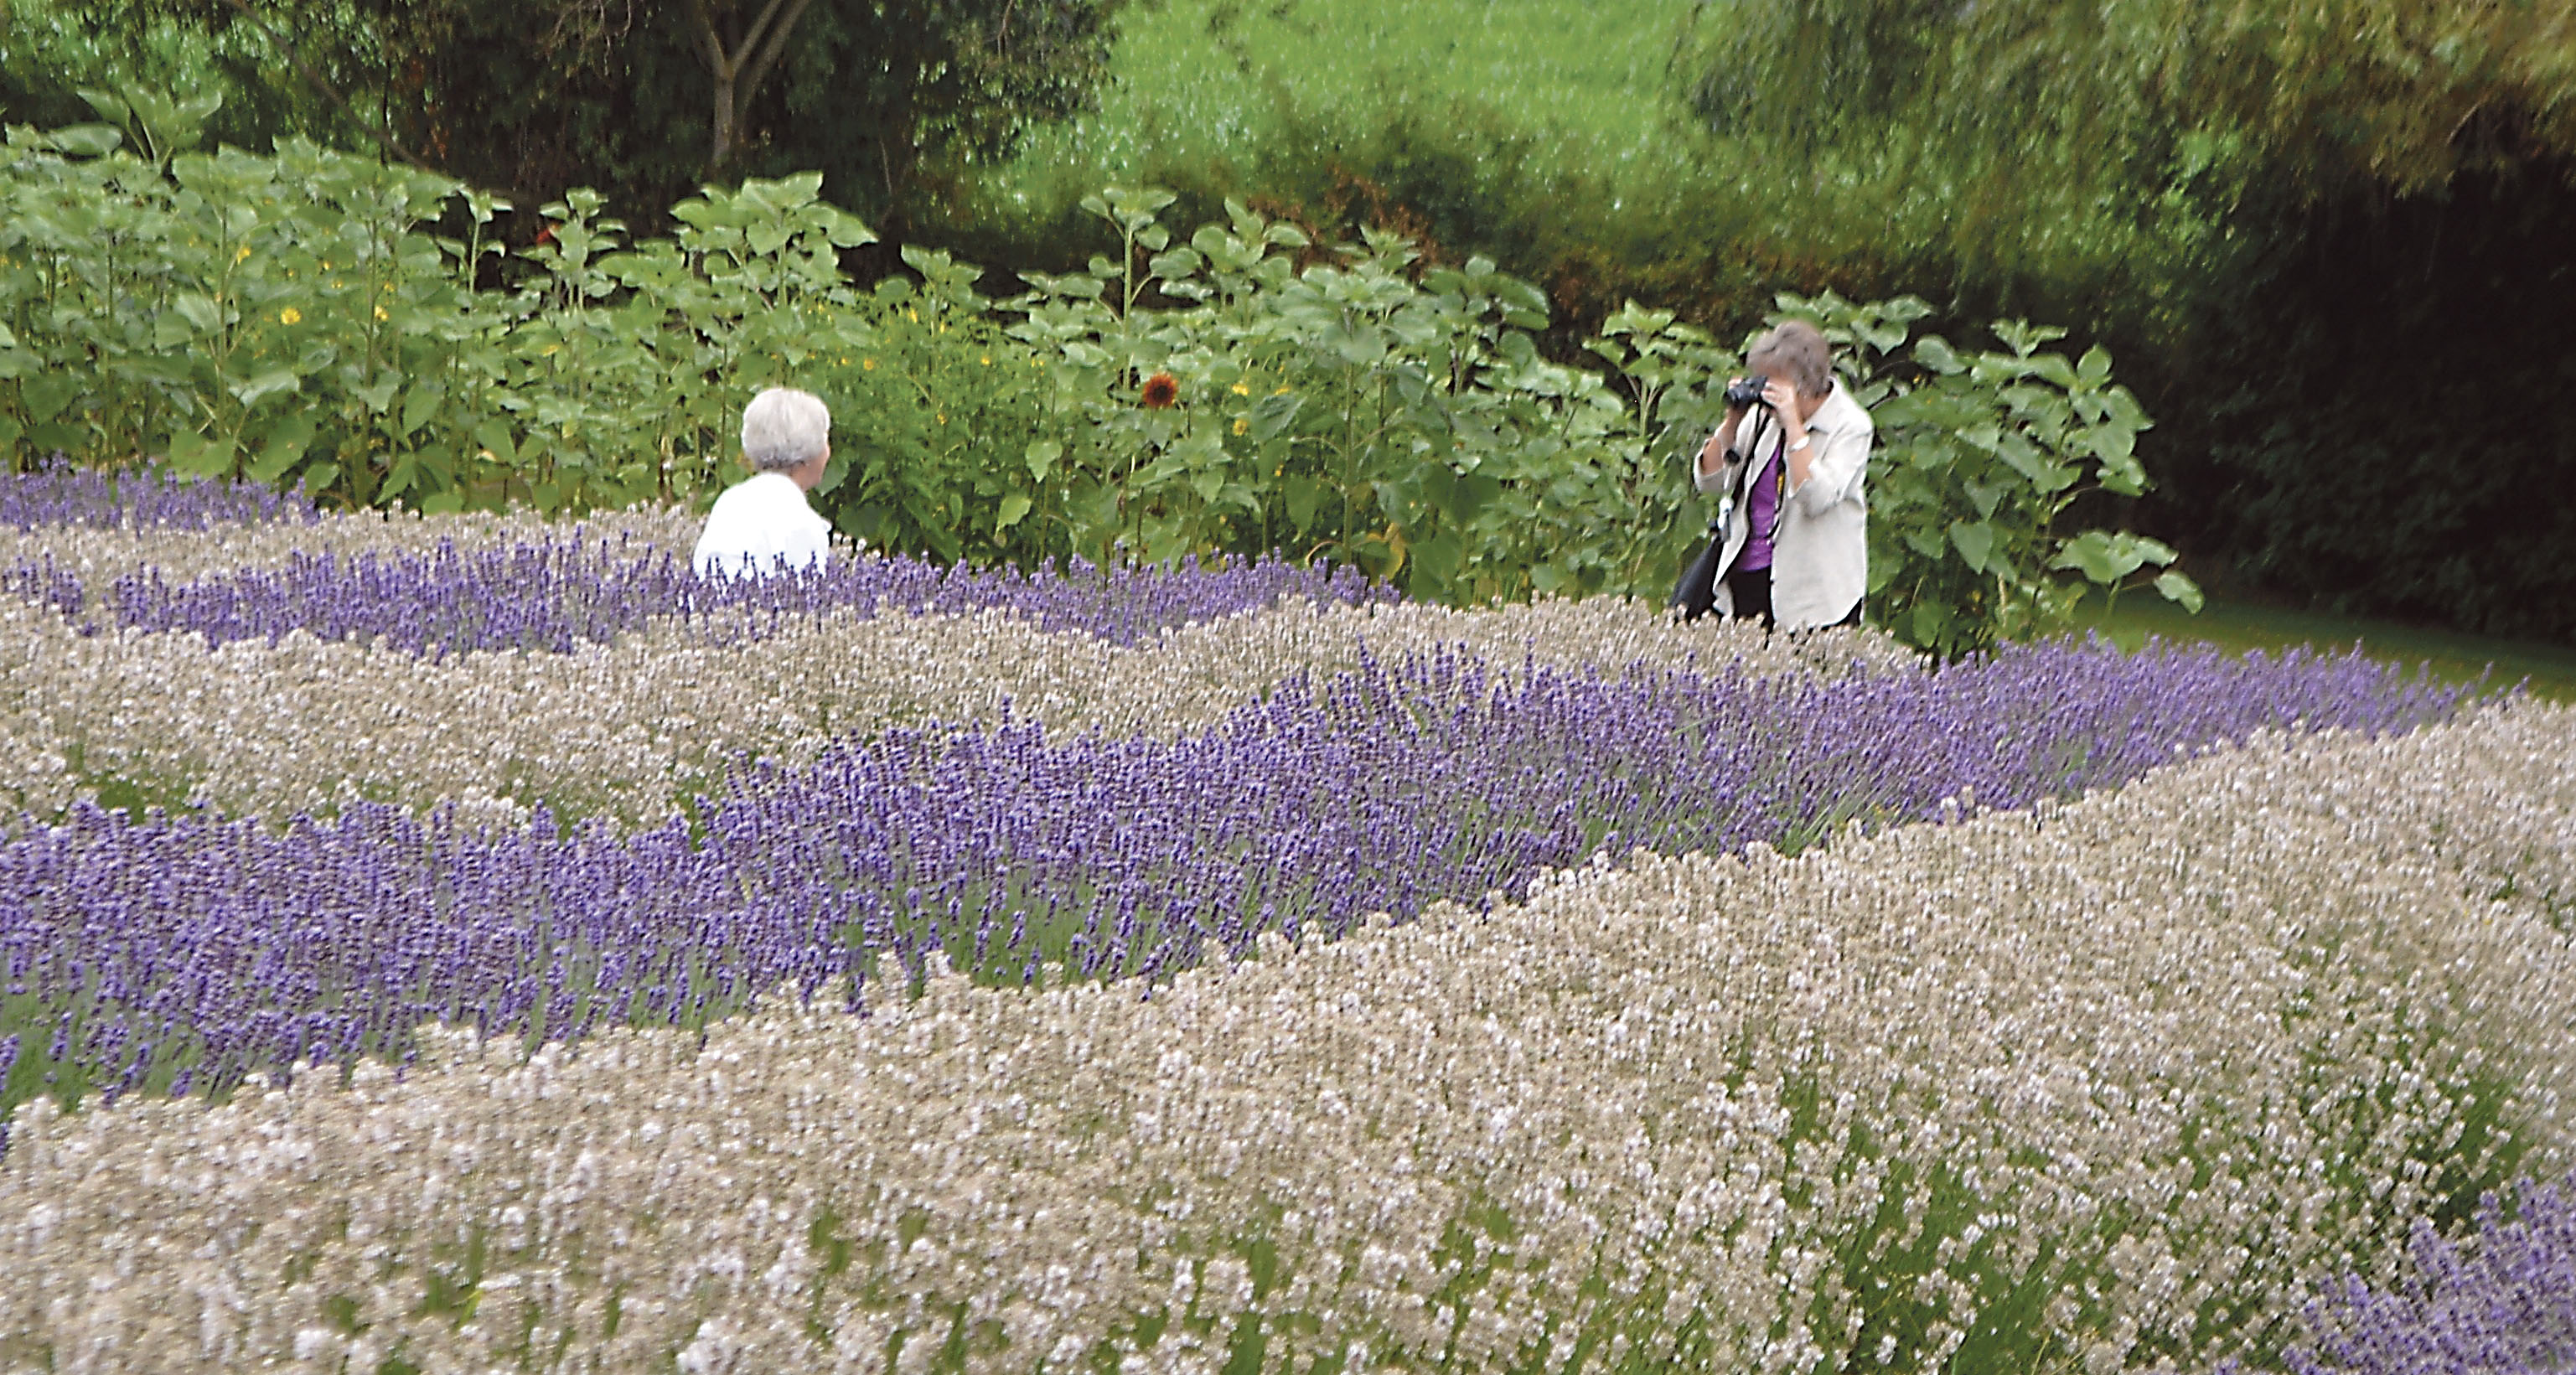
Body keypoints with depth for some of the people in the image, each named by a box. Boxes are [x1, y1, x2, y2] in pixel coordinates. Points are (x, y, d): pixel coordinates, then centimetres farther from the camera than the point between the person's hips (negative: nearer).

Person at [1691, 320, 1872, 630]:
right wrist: (1732, 421, -4)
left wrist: (1793, 424, -21)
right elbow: (1707, 480, 8)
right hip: (1745, 575, 5)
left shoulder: (1850, 426, -7)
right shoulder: (1762, 415, 8)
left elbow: (1817, 499, -22)